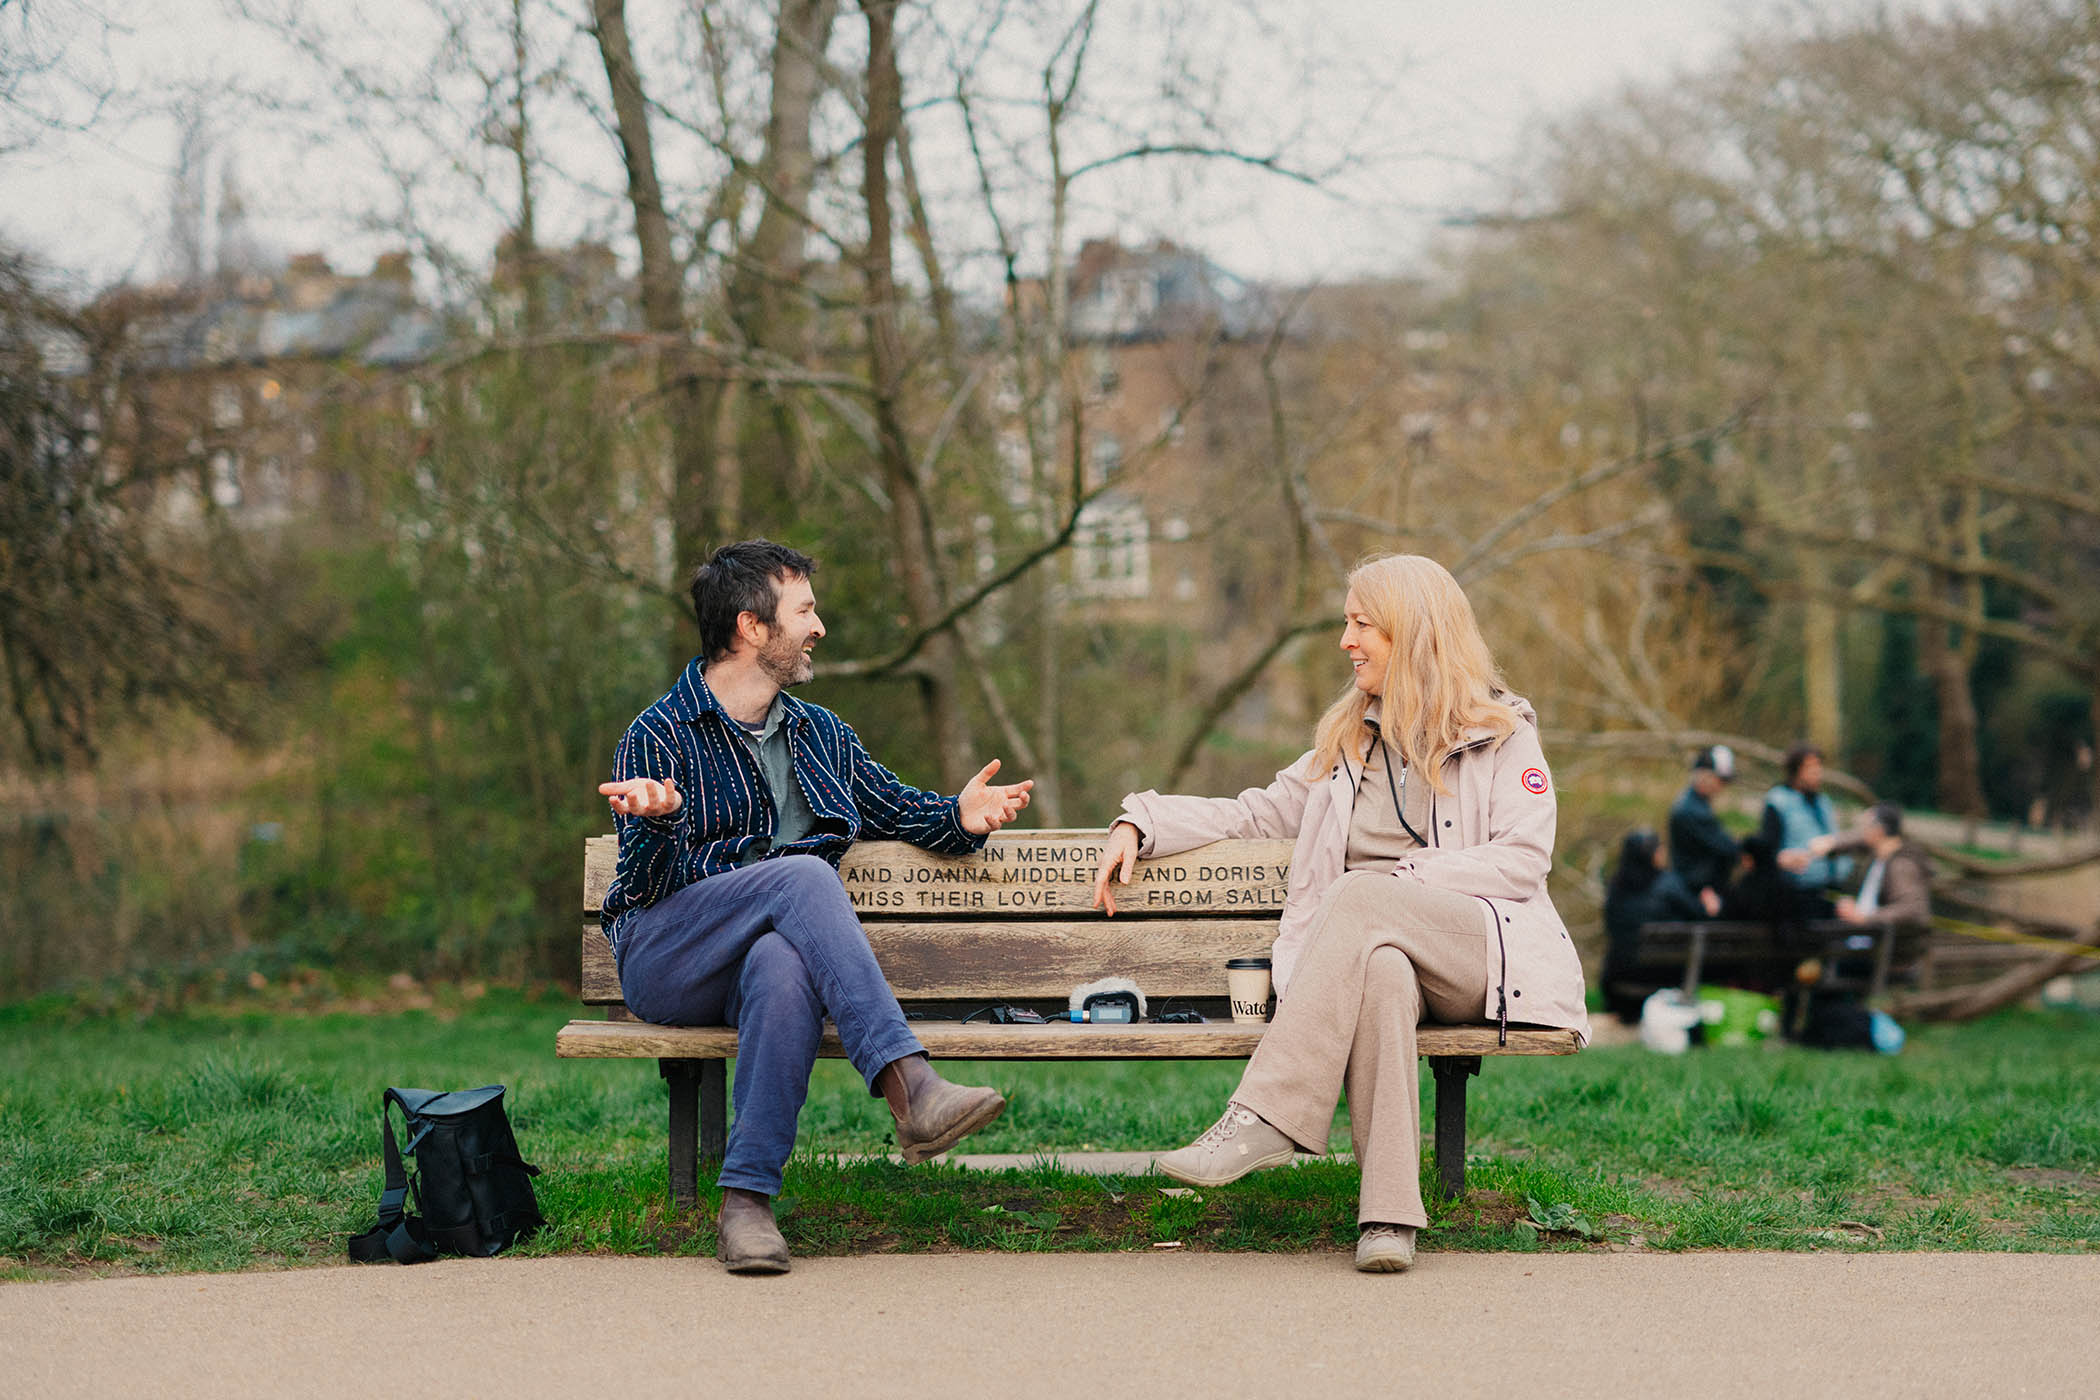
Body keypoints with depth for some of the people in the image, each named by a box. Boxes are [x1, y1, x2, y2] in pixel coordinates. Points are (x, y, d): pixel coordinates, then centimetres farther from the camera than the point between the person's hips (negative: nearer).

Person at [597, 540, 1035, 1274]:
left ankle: (747, 1198, -40)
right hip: (661, 959, -3)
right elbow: (647, 886, -5)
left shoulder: (820, 734, 21)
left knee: (785, 965, -37)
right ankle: (909, 1086, -44)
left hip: (772, 948, 3)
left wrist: (958, 817, 9)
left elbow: (892, 806, 32)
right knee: (803, 872, -32)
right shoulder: (660, 736, 3)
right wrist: (658, 820, -28)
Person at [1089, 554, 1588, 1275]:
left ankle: (1264, 1119, -42)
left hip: (1481, 955, -3)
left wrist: (1405, 879, -11)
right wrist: (1140, 821, 16)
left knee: (1360, 897, -34)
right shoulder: (1348, 737, 27)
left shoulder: (1504, 734, 10)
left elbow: (1524, 861, -1)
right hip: (1374, 946, 3)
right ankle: (1389, 1209, -47)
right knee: (1379, 971, -37)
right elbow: (1259, 813, 28)